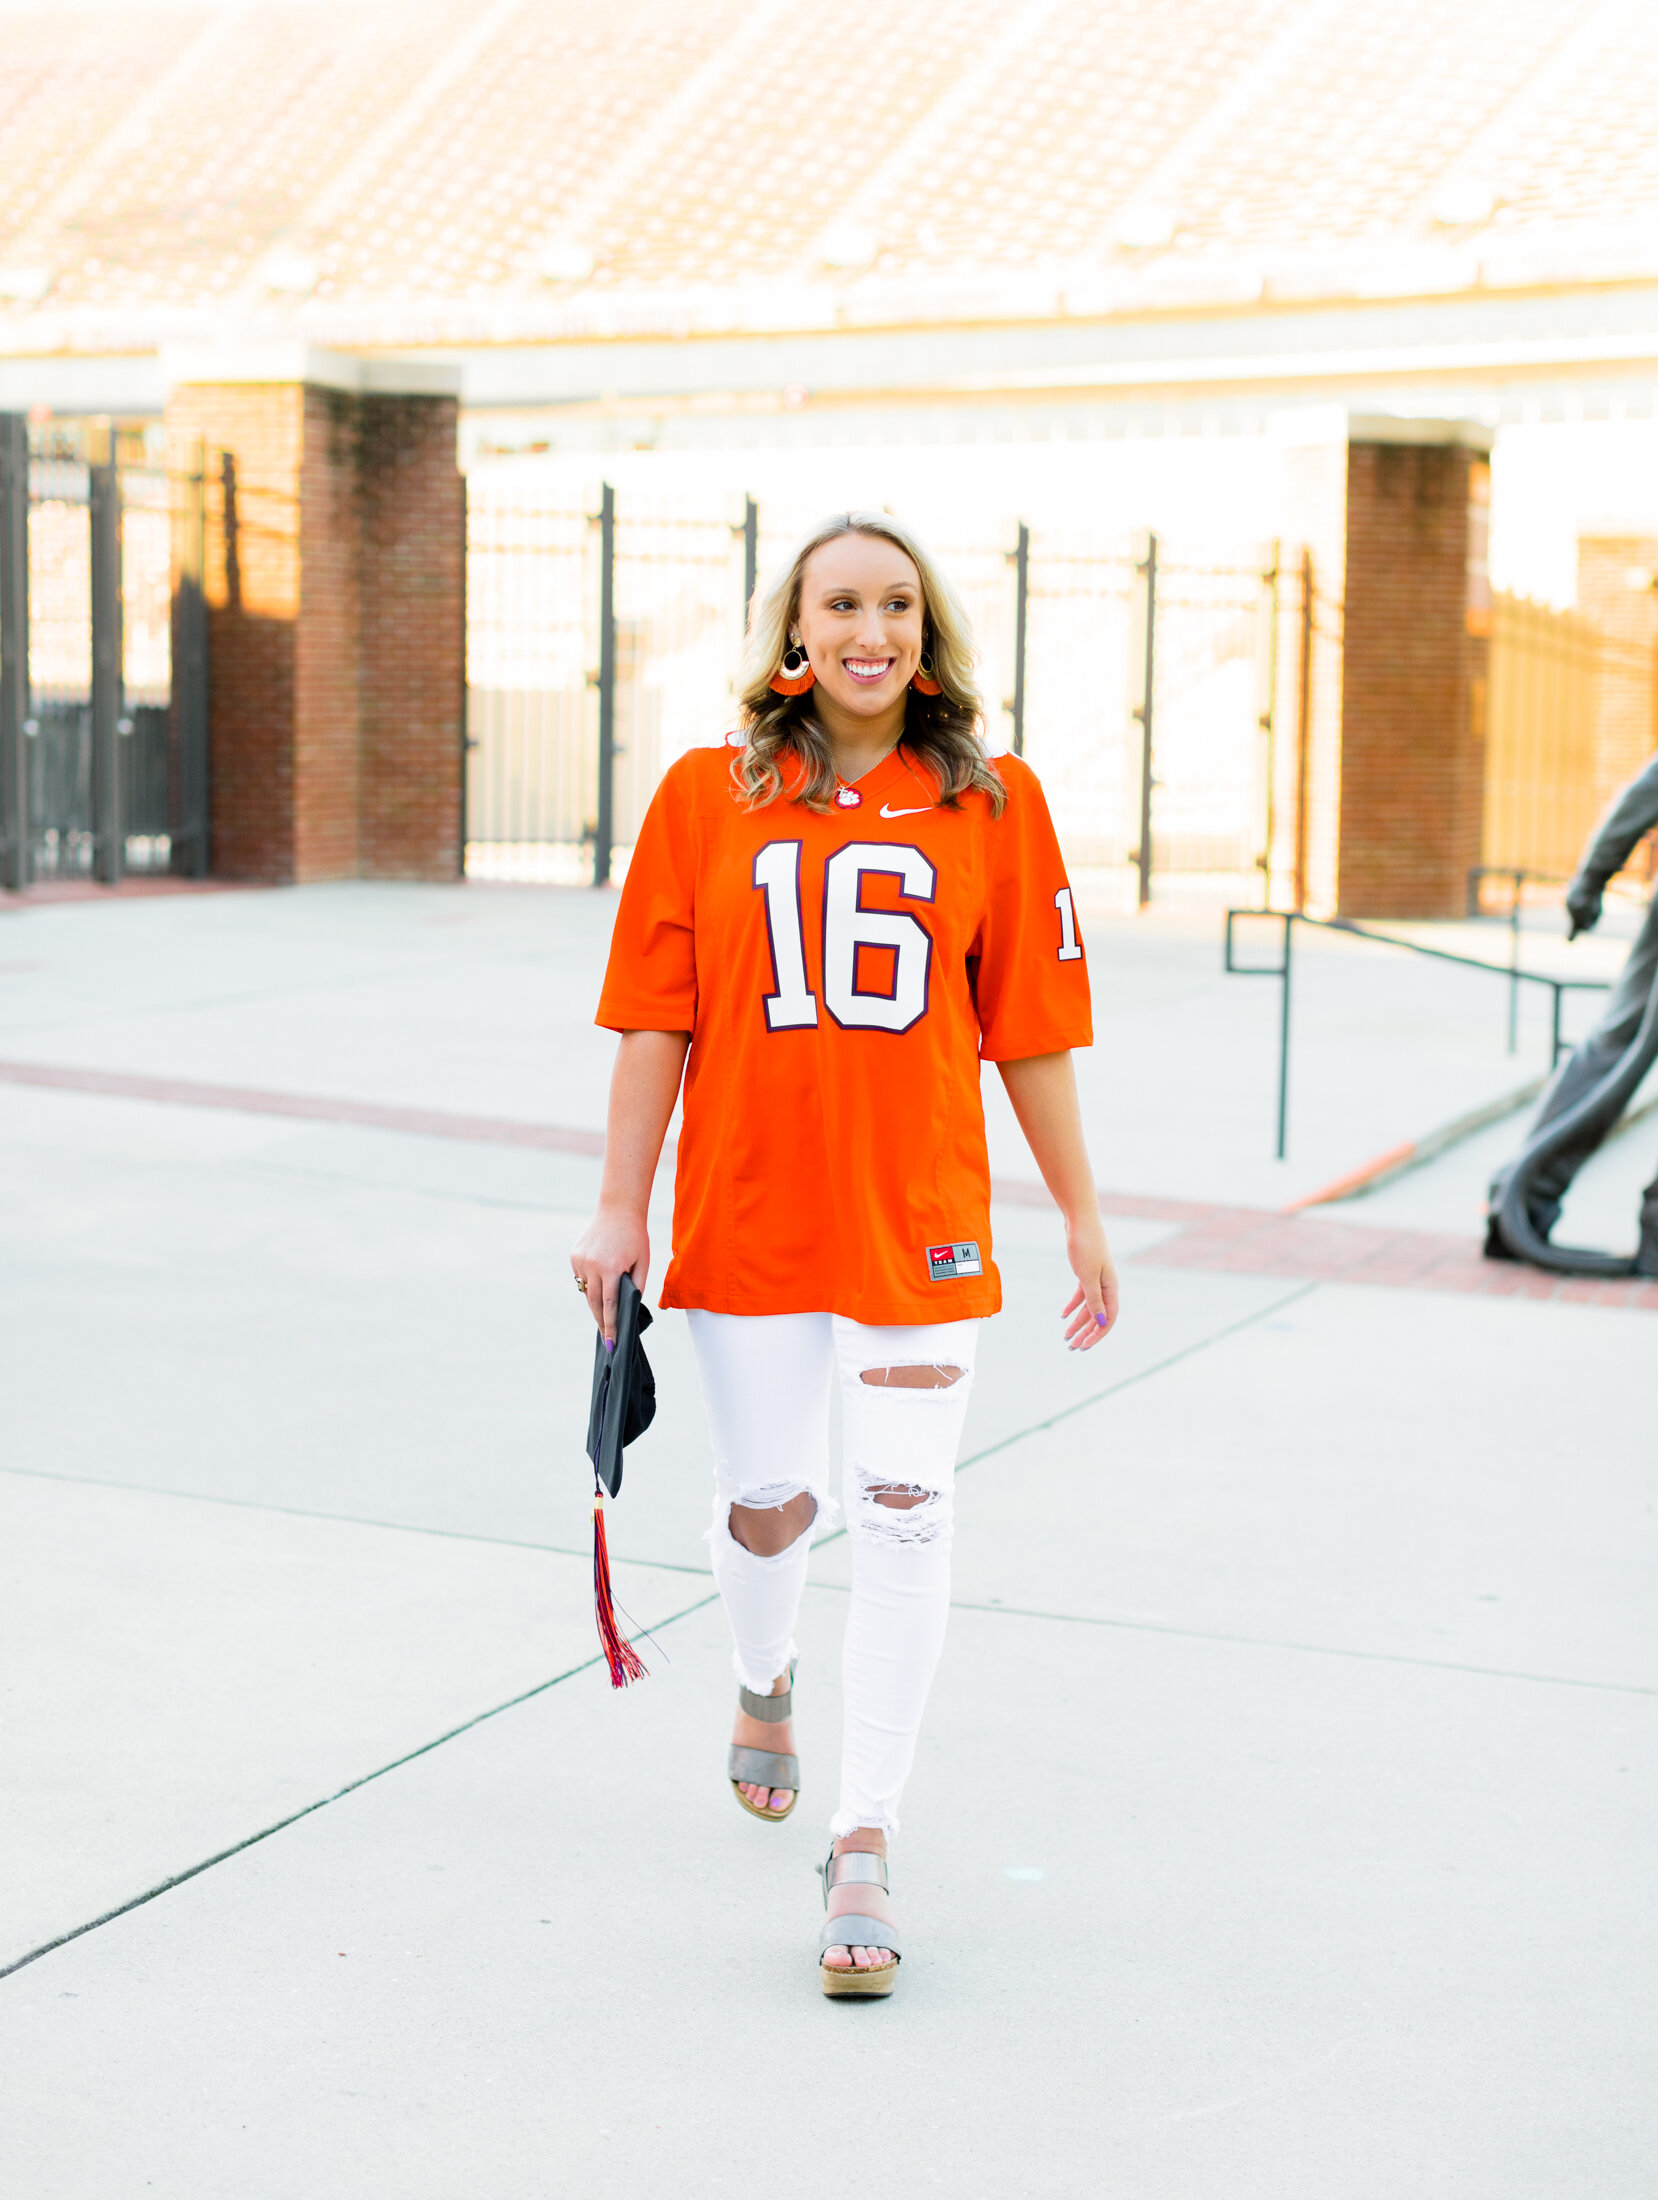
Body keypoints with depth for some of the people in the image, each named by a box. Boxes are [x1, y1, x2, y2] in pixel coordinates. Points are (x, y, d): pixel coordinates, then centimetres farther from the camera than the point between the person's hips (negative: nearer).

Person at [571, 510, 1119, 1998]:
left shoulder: (994, 803, 1)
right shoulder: (708, 797, 1)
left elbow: (1031, 1028, 4)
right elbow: (656, 1022, 2)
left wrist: (1082, 1215, 6)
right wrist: (620, 1210, 0)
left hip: (922, 1220, -1)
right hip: (747, 1216, 1)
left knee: (904, 1518, -6)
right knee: (767, 1505, 15)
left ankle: (863, 1849, 5)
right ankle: (766, 1685, 49)